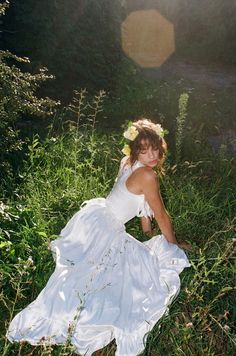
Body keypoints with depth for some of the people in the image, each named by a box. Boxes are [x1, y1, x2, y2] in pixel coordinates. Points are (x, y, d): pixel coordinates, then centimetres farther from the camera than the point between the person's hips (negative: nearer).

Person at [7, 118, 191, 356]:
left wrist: (148, 233, 29)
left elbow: (142, 201, 18)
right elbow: (161, 215, -9)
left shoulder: (129, 162, 7)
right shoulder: (147, 175, -21)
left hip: (94, 215, 9)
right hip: (100, 228, -9)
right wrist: (174, 244, 9)